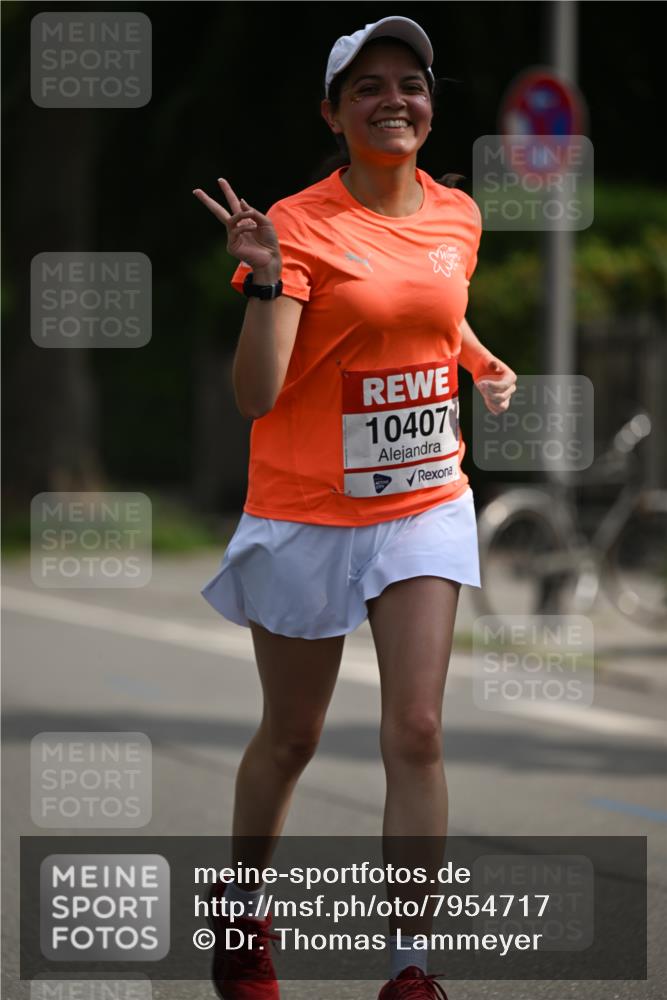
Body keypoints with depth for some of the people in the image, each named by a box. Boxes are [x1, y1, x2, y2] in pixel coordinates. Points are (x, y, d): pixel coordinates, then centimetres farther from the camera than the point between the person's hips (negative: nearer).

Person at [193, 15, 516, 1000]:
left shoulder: (457, 216, 3)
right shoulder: (299, 225, -14)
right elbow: (256, 395, -24)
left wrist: (485, 363, 16)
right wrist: (264, 278, -33)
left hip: (425, 504, 3)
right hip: (308, 513, -3)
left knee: (416, 732, -7)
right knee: (291, 736, 11)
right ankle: (243, 915, 36)